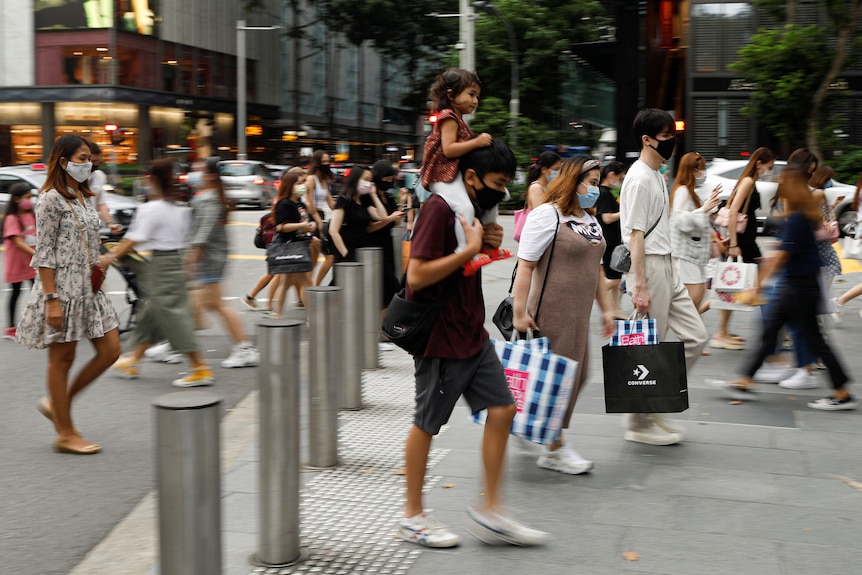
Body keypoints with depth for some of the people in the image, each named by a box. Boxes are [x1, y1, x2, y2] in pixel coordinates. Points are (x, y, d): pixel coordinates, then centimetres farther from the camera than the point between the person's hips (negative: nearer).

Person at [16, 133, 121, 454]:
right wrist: (52, 299, -19)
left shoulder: (83, 198, 14)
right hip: (62, 286, -9)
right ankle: (66, 433, 11)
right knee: (62, 359, 2)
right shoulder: (52, 199, -11)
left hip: (88, 288, 9)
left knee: (110, 350, 6)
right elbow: (44, 253, -14)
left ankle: (57, 403, 21)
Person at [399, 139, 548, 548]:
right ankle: (413, 517, 19)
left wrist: (488, 246, 3)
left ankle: (490, 511, 14)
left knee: (502, 411, 5)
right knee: (427, 424, 4)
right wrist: (470, 248, -23)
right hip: (440, 340, -9)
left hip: (472, 335, 9)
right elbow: (417, 275, -24)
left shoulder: (474, 210, 12)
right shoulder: (440, 209, -18)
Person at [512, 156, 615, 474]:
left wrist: (606, 309, 19)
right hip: (551, 313, -9)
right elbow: (525, 266, -15)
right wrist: (520, 313, -20)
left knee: (577, 376, 11)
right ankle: (554, 449, 9)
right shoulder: (547, 215, -11)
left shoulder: (591, 221, 17)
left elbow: (596, 269, 23)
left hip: (579, 315, 9)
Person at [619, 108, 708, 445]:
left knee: (695, 336, 9)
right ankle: (639, 422, 9)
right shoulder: (639, 179, -14)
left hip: (666, 266, 10)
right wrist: (640, 287, -21)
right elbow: (636, 235, -18)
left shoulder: (657, 175, 16)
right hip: (649, 266, -10)